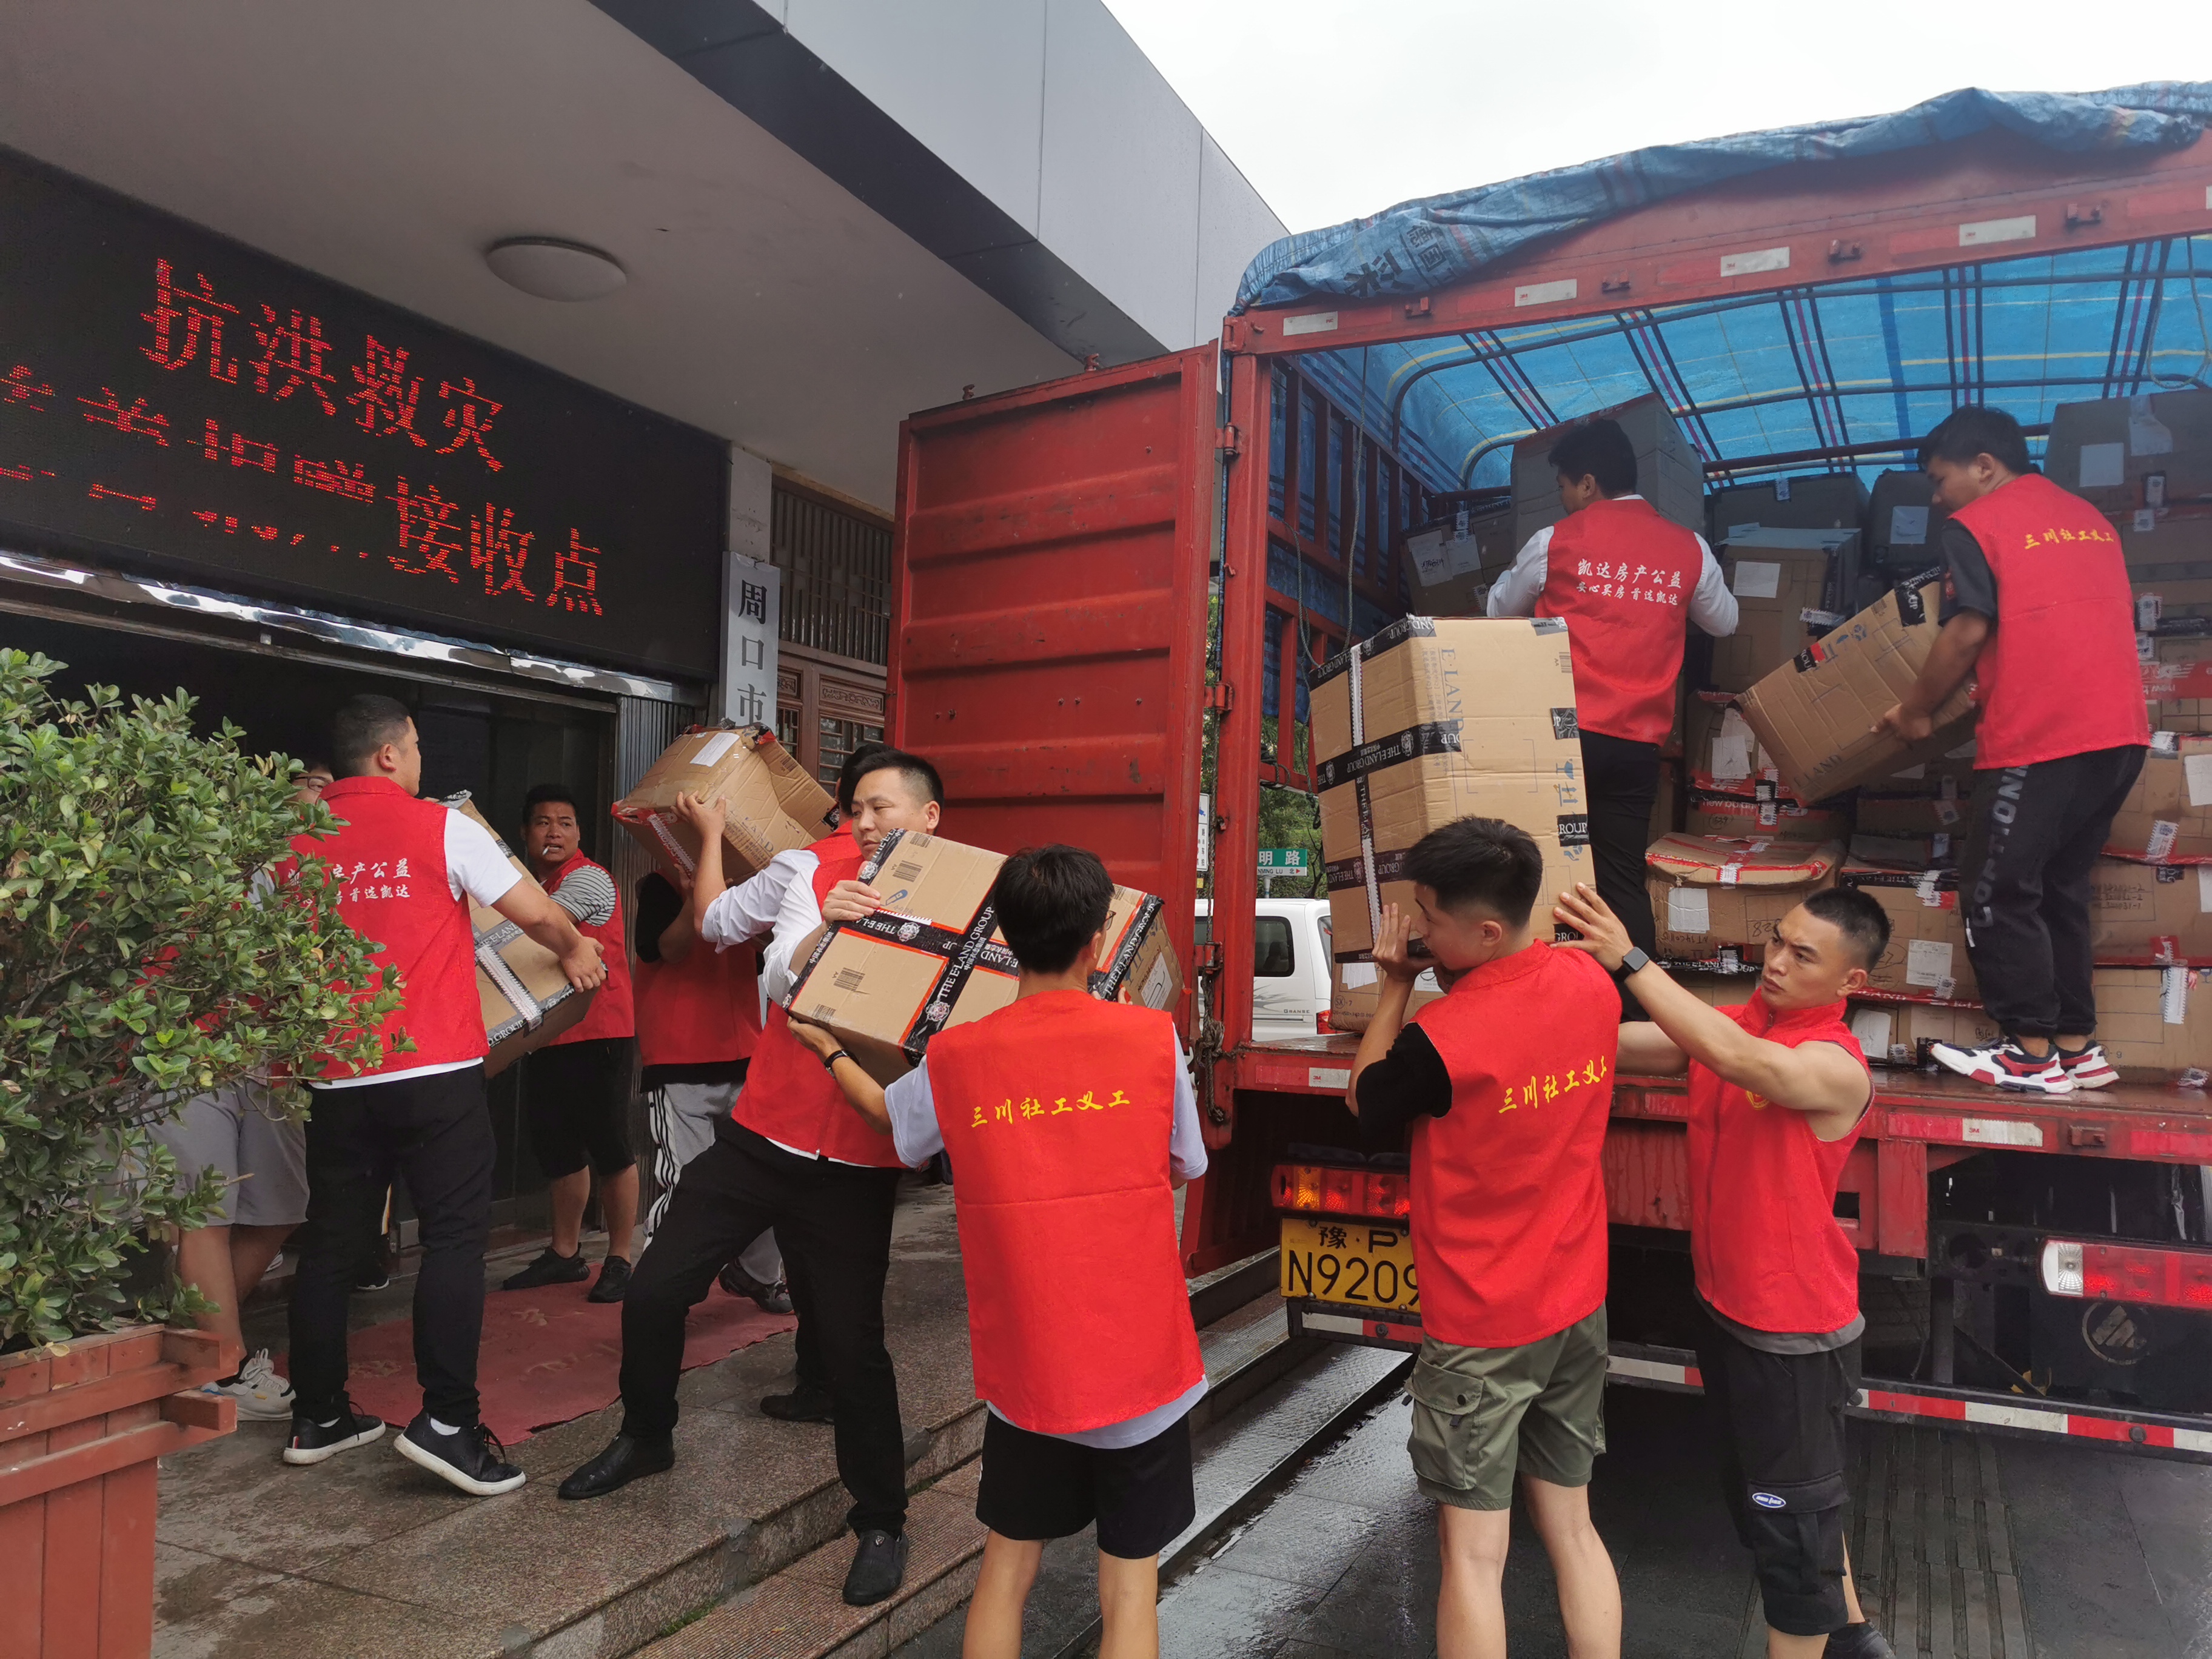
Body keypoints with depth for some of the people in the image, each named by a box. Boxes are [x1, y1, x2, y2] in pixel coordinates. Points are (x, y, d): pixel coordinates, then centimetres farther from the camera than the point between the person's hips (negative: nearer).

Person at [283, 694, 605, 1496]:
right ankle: (447, 1421, -5)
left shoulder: (294, 841, 7)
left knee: (331, 1243, 14)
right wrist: (577, 949, 18)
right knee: (454, 1237, -1)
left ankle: (316, 1416, 24)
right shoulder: (440, 827, -4)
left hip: (337, 1075, 5)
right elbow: (536, 913, -2)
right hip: (434, 1069, -5)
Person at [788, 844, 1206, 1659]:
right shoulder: (1153, 1038, -12)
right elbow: (1182, 1167, 3)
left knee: (1006, 1566, 20)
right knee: (1130, 1583, 12)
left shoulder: (955, 1058, -7)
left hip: (1024, 1366, 2)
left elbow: (886, 1114, 15)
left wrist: (826, 1048, 33)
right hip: (1140, 1360, -1)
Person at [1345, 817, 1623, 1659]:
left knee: (1473, 1554, 9)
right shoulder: (1592, 983, -8)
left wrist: (1394, 988, -3)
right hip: (1577, 1306, 6)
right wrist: (1426, 981, 1)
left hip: (1478, 1327, -6)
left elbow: (1365, 1104, -6)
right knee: (1572, 1527, 20)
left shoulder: (1440, 1038, -27)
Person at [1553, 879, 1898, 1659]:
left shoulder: (1837, 1067, -21)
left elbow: (1740, 1060, -40)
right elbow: (1617, 1042, -11)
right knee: (1755, 1491, 25)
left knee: (1791, 1515, 9)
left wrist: (1630, 960, -44)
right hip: (1724, 1306, 8)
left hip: (1794, 1330, -8)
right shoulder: (1732, 1024, -1)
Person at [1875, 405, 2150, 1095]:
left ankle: (2032, 1054, 2)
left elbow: (1969, 631, -9)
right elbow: (2085, 621, 25)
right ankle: (2078, 1047, 17)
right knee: (2061, 887, 16)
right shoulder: (2088, 517, 21)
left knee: (1997, 894, 0)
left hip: (2039, 738, -8)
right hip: (2120, 732, 8)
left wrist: (1915, 711, 1)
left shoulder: (1976, 523, -1)